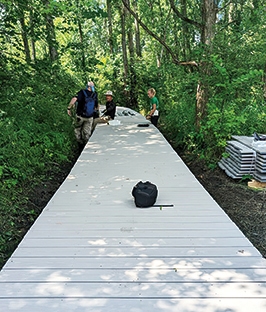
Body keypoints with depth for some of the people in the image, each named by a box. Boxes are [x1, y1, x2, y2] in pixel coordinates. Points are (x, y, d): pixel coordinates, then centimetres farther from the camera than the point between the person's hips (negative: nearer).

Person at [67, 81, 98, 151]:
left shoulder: (82, 92, -13)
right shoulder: (95, 94, -2)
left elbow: (74, 99, -30)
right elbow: (96, 107, 6)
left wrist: (69, 108, -20)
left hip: (80, 116, -2)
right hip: (90, 117, 3)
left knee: (77, 130, 18)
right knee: (87, 133, 13)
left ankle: (81, 147, 22)